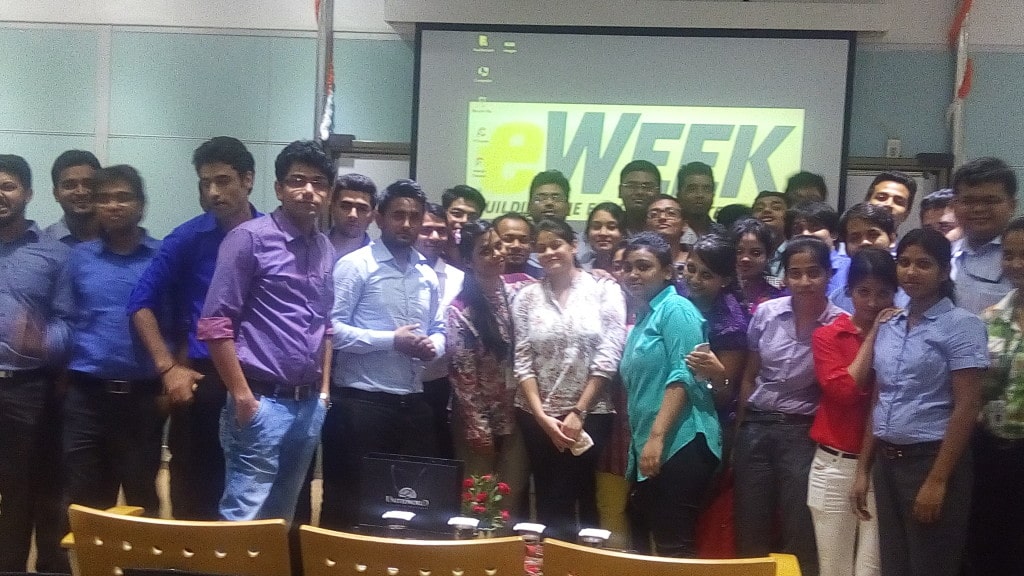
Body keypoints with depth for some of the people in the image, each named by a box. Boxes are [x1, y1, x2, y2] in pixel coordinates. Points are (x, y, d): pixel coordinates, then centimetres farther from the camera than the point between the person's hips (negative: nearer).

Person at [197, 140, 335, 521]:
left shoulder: (326, 250, 11)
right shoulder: (250, 238, -8)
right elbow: (215, 323, -11)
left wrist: (324, 388, 14)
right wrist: (242, 396, -13)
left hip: (309, 404, 7)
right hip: (264, 402, -6)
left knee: (282, 516, 15)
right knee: (243, 517, -4)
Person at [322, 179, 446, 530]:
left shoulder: (429, 275, 15)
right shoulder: (355, 265, -6)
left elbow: (439, 330, 19)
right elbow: (332, 328, -14)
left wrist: (433, 345, -5)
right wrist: (392, 340, -17)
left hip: (413, 402, 6)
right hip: (361, 402, -6)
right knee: (351, 498, 1)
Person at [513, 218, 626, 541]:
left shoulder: (605, 291, -2)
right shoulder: (526, 298, 4)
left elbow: (608, 357, -7)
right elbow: (523, 363, 0)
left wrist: (578, 412, -9)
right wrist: (542, 416, -9)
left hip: (590, 413, -2)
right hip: (537, 415, 2)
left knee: (580, 499, 2)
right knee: (548, 501, 8)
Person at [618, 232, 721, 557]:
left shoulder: (675, 308, -6)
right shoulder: (642, 318, 20)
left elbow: (684, 376, -17)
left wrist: (657, 437, -23)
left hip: (679, 445, -10)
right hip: (649, 448, 10)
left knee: (674, 550, -8)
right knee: (644, 544, 13)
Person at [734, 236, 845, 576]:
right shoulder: (766, 313, 0)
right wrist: (740, 428, 10)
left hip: (803, 433, -3)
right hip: (756, 427, 3)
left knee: (800, 536, 3)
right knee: (750, 531, 11)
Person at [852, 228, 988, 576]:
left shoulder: (961, 325, -7)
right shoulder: (889, 328, 10)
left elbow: (966, 408, -12)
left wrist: (937, 480, -17)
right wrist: (863, 469, 10)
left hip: (931, 459, -6)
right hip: (887, 462, 6)